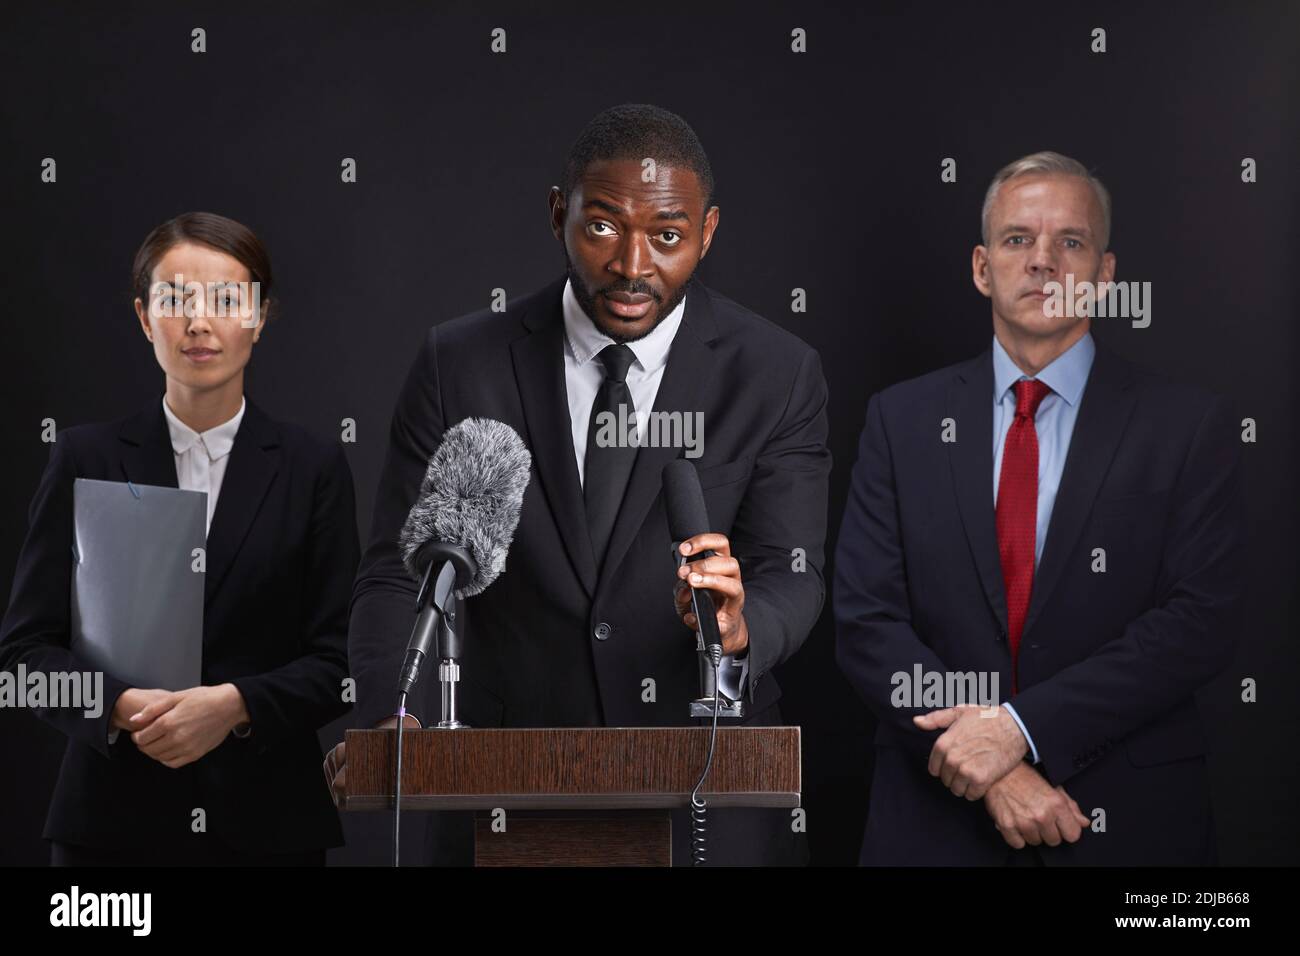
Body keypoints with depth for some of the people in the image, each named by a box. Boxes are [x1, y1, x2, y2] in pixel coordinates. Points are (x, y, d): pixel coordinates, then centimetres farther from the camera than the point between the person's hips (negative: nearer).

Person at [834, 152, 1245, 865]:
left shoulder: (1189, 426, -2)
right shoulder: (902, 420, 3)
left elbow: (1200, 621, -10)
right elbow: (865, 620, -4)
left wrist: (1022, 724, -18)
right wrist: (991, 773, -15)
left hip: (1125, 825, -1)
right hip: (937, 818, 1)